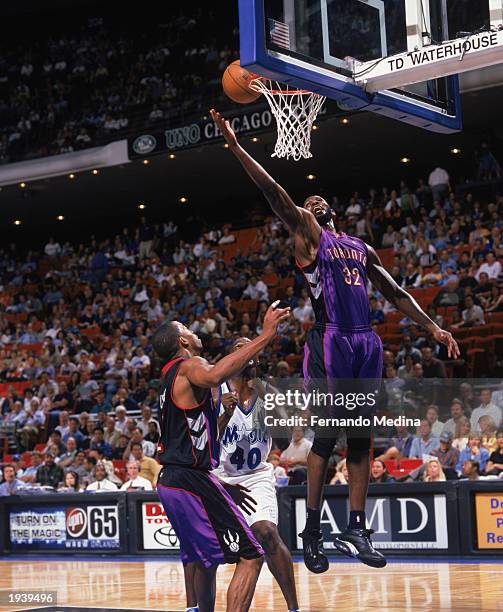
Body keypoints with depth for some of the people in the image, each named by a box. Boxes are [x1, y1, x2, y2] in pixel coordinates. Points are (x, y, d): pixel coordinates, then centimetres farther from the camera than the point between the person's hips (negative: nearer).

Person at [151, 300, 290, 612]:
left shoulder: (172, 377, 21)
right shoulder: (190, 365, -8)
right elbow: (213, 376, -36)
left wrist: (222, 487, 27)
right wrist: (265, 336, -34)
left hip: (170, 481, 10)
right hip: (192, 481, -10)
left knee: (206, 560, 23)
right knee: (250, 556, -8)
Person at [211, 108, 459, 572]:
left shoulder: (362, 248, 23)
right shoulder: (307, 234, 6)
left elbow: (395, 293, 24)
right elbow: (274, 193, -3)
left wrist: (432, 327, 15)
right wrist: (236, 146, -11)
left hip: (367, 345, 6)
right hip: (330, 343, -6)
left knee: (361, 436, 5)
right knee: (326, 437, -5)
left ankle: (356, 530, 9)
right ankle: (312, 531, 4)